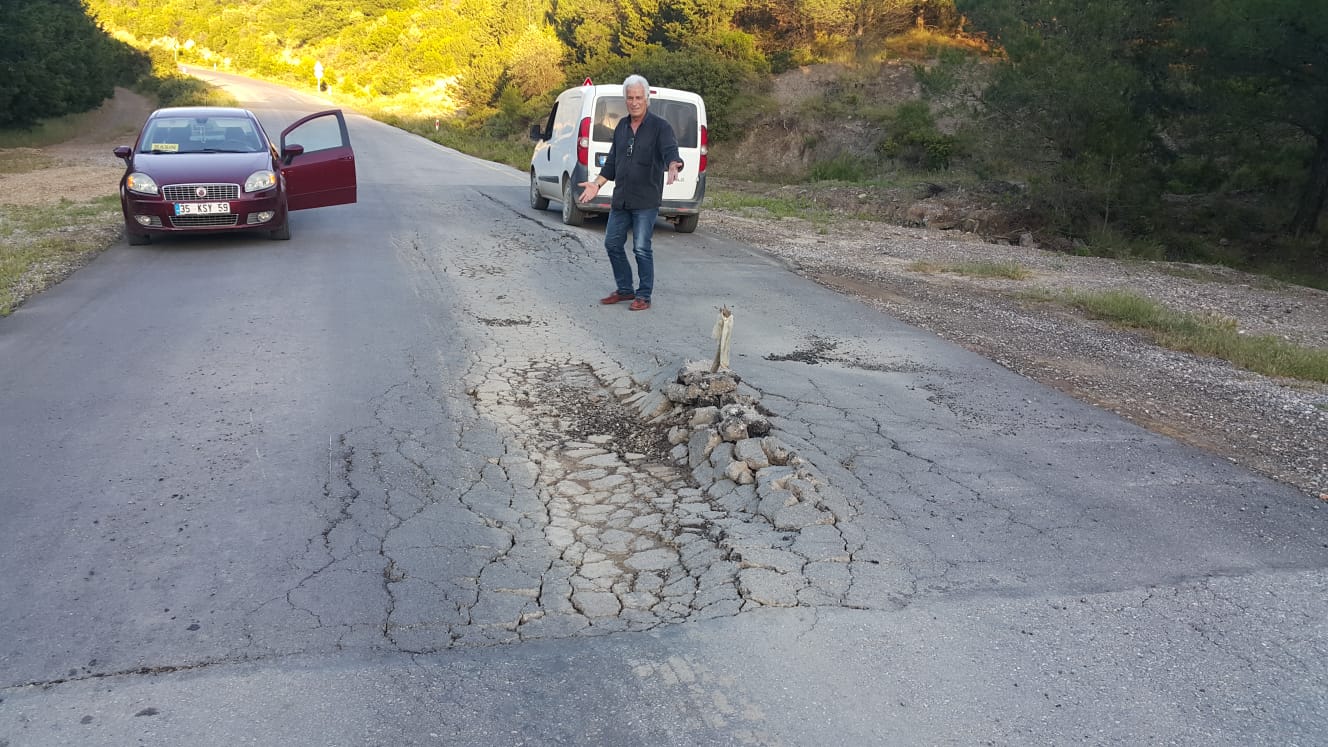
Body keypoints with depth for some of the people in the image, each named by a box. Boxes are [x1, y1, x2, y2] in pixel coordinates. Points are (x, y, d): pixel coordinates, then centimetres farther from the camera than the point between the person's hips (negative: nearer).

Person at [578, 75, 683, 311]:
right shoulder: (621, 126, 13)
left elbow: (670, 151, -23)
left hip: (646, 201, -7)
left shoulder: (660, 127, -7)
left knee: (641, 248, -6)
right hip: (620, 199, 7)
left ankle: (644, 296, 8)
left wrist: (673, 165, -46)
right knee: (612, 243, 11)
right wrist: (597, 183, 12)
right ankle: (625, 289, 26)